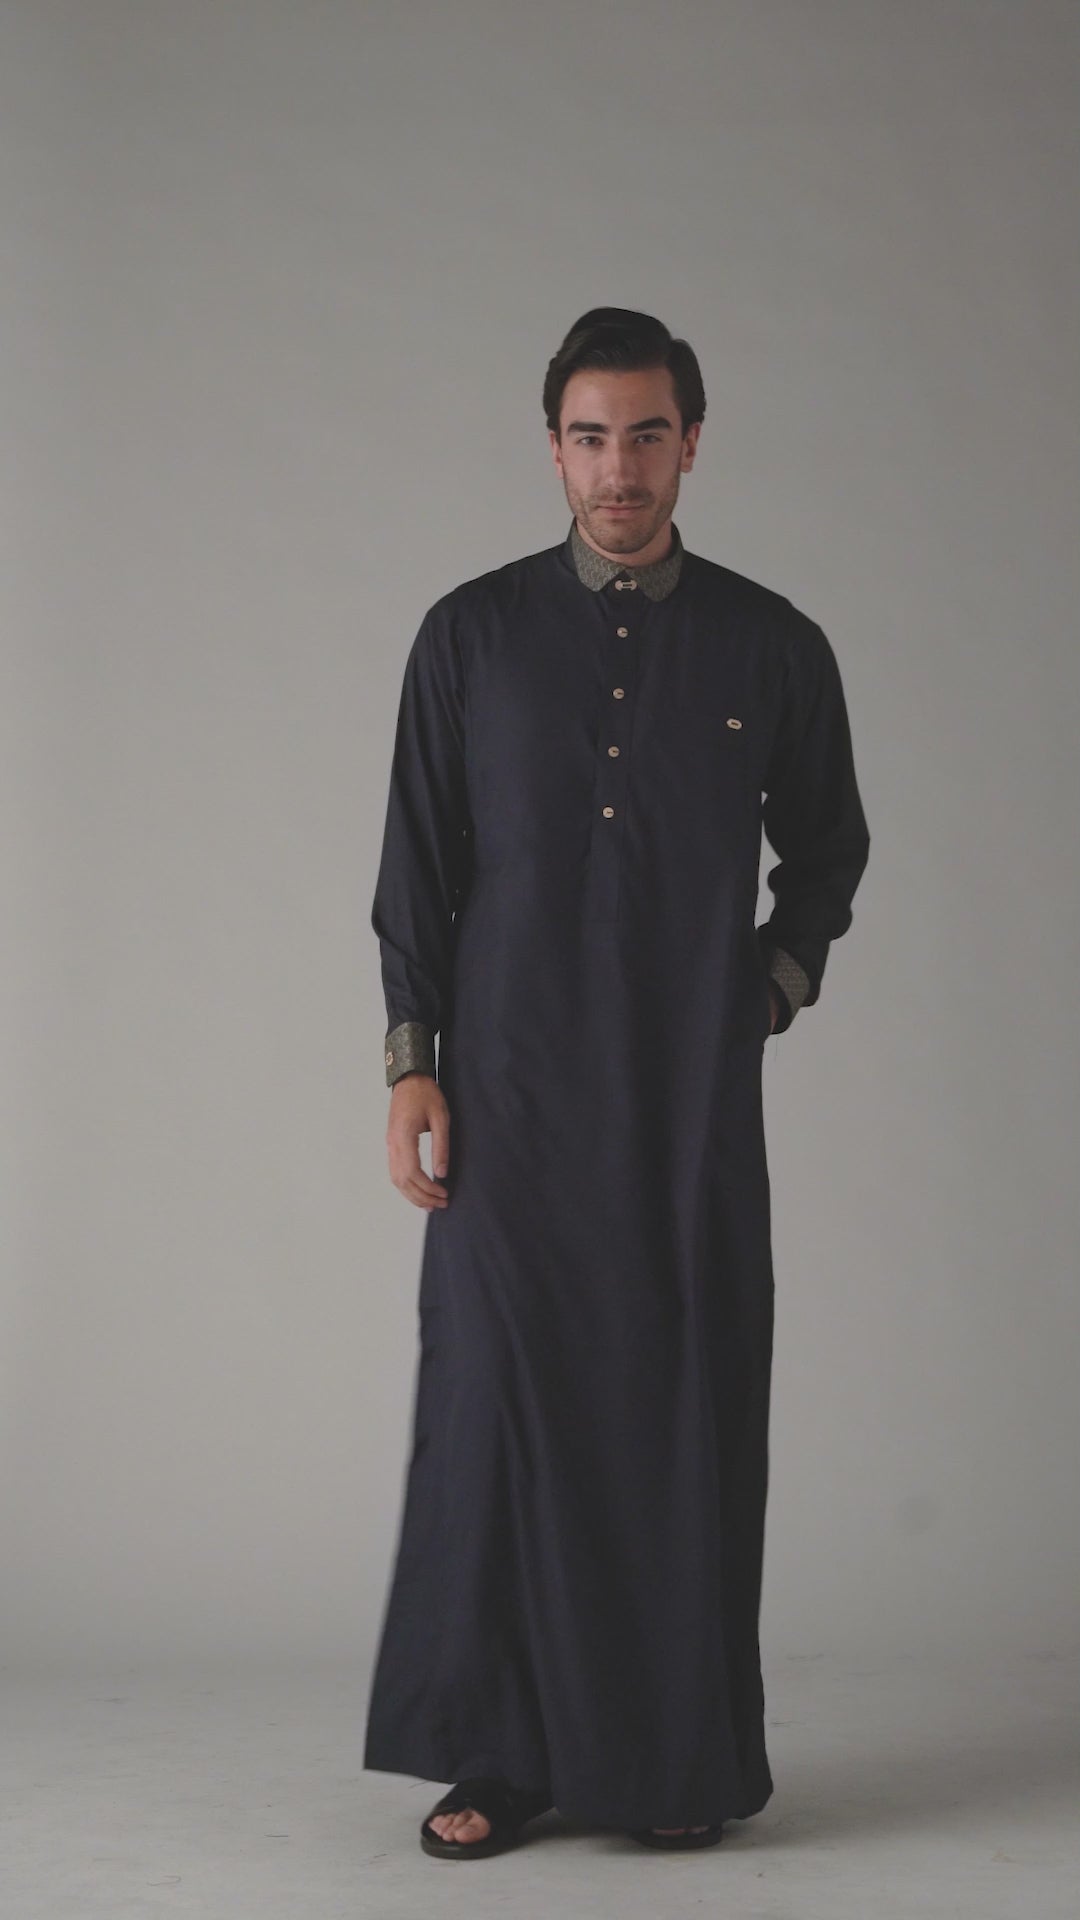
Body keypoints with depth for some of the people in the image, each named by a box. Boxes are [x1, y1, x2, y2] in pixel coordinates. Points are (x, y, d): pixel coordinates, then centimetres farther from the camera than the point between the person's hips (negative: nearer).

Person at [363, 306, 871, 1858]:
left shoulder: (771, 648, 5)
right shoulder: (471, 635, 5)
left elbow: (826, 852, 18)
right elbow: (418, 869, 5)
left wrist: (771, 989, 6)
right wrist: (412, 1067, -1)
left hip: (693, 1102, 0)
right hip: (512, 1095, 0)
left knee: (687, 1409, 0)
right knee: (502, 1397, -2)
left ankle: (681, 1757, 11)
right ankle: (496, 1756, 6)